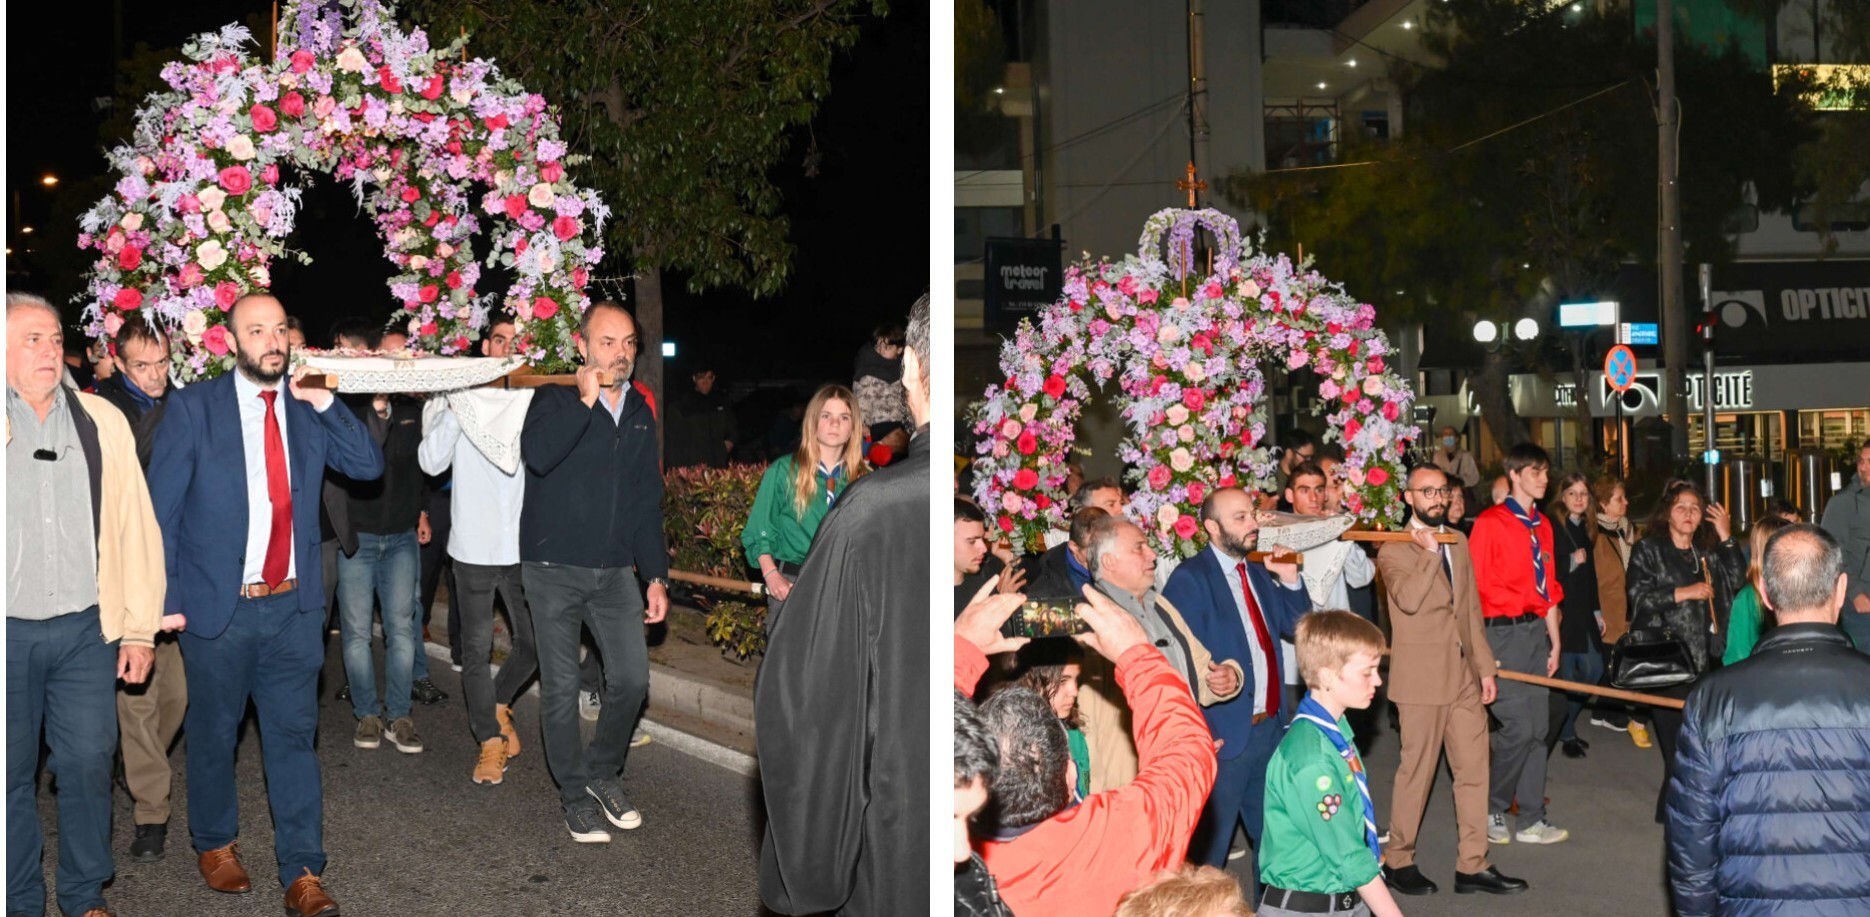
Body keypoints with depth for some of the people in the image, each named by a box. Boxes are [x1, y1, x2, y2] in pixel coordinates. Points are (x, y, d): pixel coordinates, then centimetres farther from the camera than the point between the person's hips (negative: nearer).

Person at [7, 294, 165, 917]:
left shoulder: (102, 422, 7)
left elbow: (135, 526, 6)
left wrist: (140, 627, 2)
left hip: (86, 629, 1)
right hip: (9, 632, -1)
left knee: (88, 760, 5)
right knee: (11, 771, 7)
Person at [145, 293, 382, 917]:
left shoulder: (306, 407, 5)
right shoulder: (193, 407, -4)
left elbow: (369, 466, -1)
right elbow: (161, 509, -4)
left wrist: (324, 403, -11)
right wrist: (167, 598, -7)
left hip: (293, 606, 2)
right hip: (218, 606, -2)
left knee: (295, 737, 4)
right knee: (213, 735, 13)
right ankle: (215, 843, 34)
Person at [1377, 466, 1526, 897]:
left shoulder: (1459, 543, 14)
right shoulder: (1393, 550, -5)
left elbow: (1472, 609, 15)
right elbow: (1408, 599, -23)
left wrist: (1486, 666, 11)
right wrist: (1429, 552, -18)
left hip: (1465, 676, 6)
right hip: (1422, 679, -6)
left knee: (1474, 770, 6)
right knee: (1417, 771, 0)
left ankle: (1472, 865, 14)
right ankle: (1398, 860, 15)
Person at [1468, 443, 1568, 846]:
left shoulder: (1542, 525, 14)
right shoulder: (1490, 522, -7)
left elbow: (1548, 587, 17)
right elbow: (1472, 586, -10)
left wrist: (1554, 642, 15)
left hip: (1537, 631, 7)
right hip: (1504, 631, -7)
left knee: (1538, 729, 8)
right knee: (1518, 728, -10)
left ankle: (1531, 820, 15)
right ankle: (1490, 810, 9)